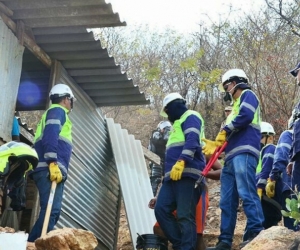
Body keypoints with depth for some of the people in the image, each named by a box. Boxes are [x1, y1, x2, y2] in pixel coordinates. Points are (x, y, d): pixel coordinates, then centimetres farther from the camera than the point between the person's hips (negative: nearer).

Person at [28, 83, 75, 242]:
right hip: (49, 168, -10)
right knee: (51, 211, -21)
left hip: (48, 169, 10)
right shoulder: (58, 111, 4)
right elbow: (50, 135, -13)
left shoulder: (54, 112, 33)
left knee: (51, 212, 5)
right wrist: (53, 163, -24)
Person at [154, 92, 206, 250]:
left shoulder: (191, 117, 2)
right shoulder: (179, 123, 32)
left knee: (185, 215, -14)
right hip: (172, 176, 10)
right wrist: (168, 172, 30)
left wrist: (181, 162, -28)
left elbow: (192, 141, -16)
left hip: (187, 174, -10)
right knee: (161, 209, -2)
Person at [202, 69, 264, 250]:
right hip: (231, 157, 10)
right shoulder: (236, 106, 35)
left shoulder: (247, 95, 8)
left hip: (244, 153, -10)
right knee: (227, 201, 4)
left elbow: (246, 115, -13)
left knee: (246, 193, -21)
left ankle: (257, 233, -25)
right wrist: (216, 144, 27)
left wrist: (225, 131, -4)